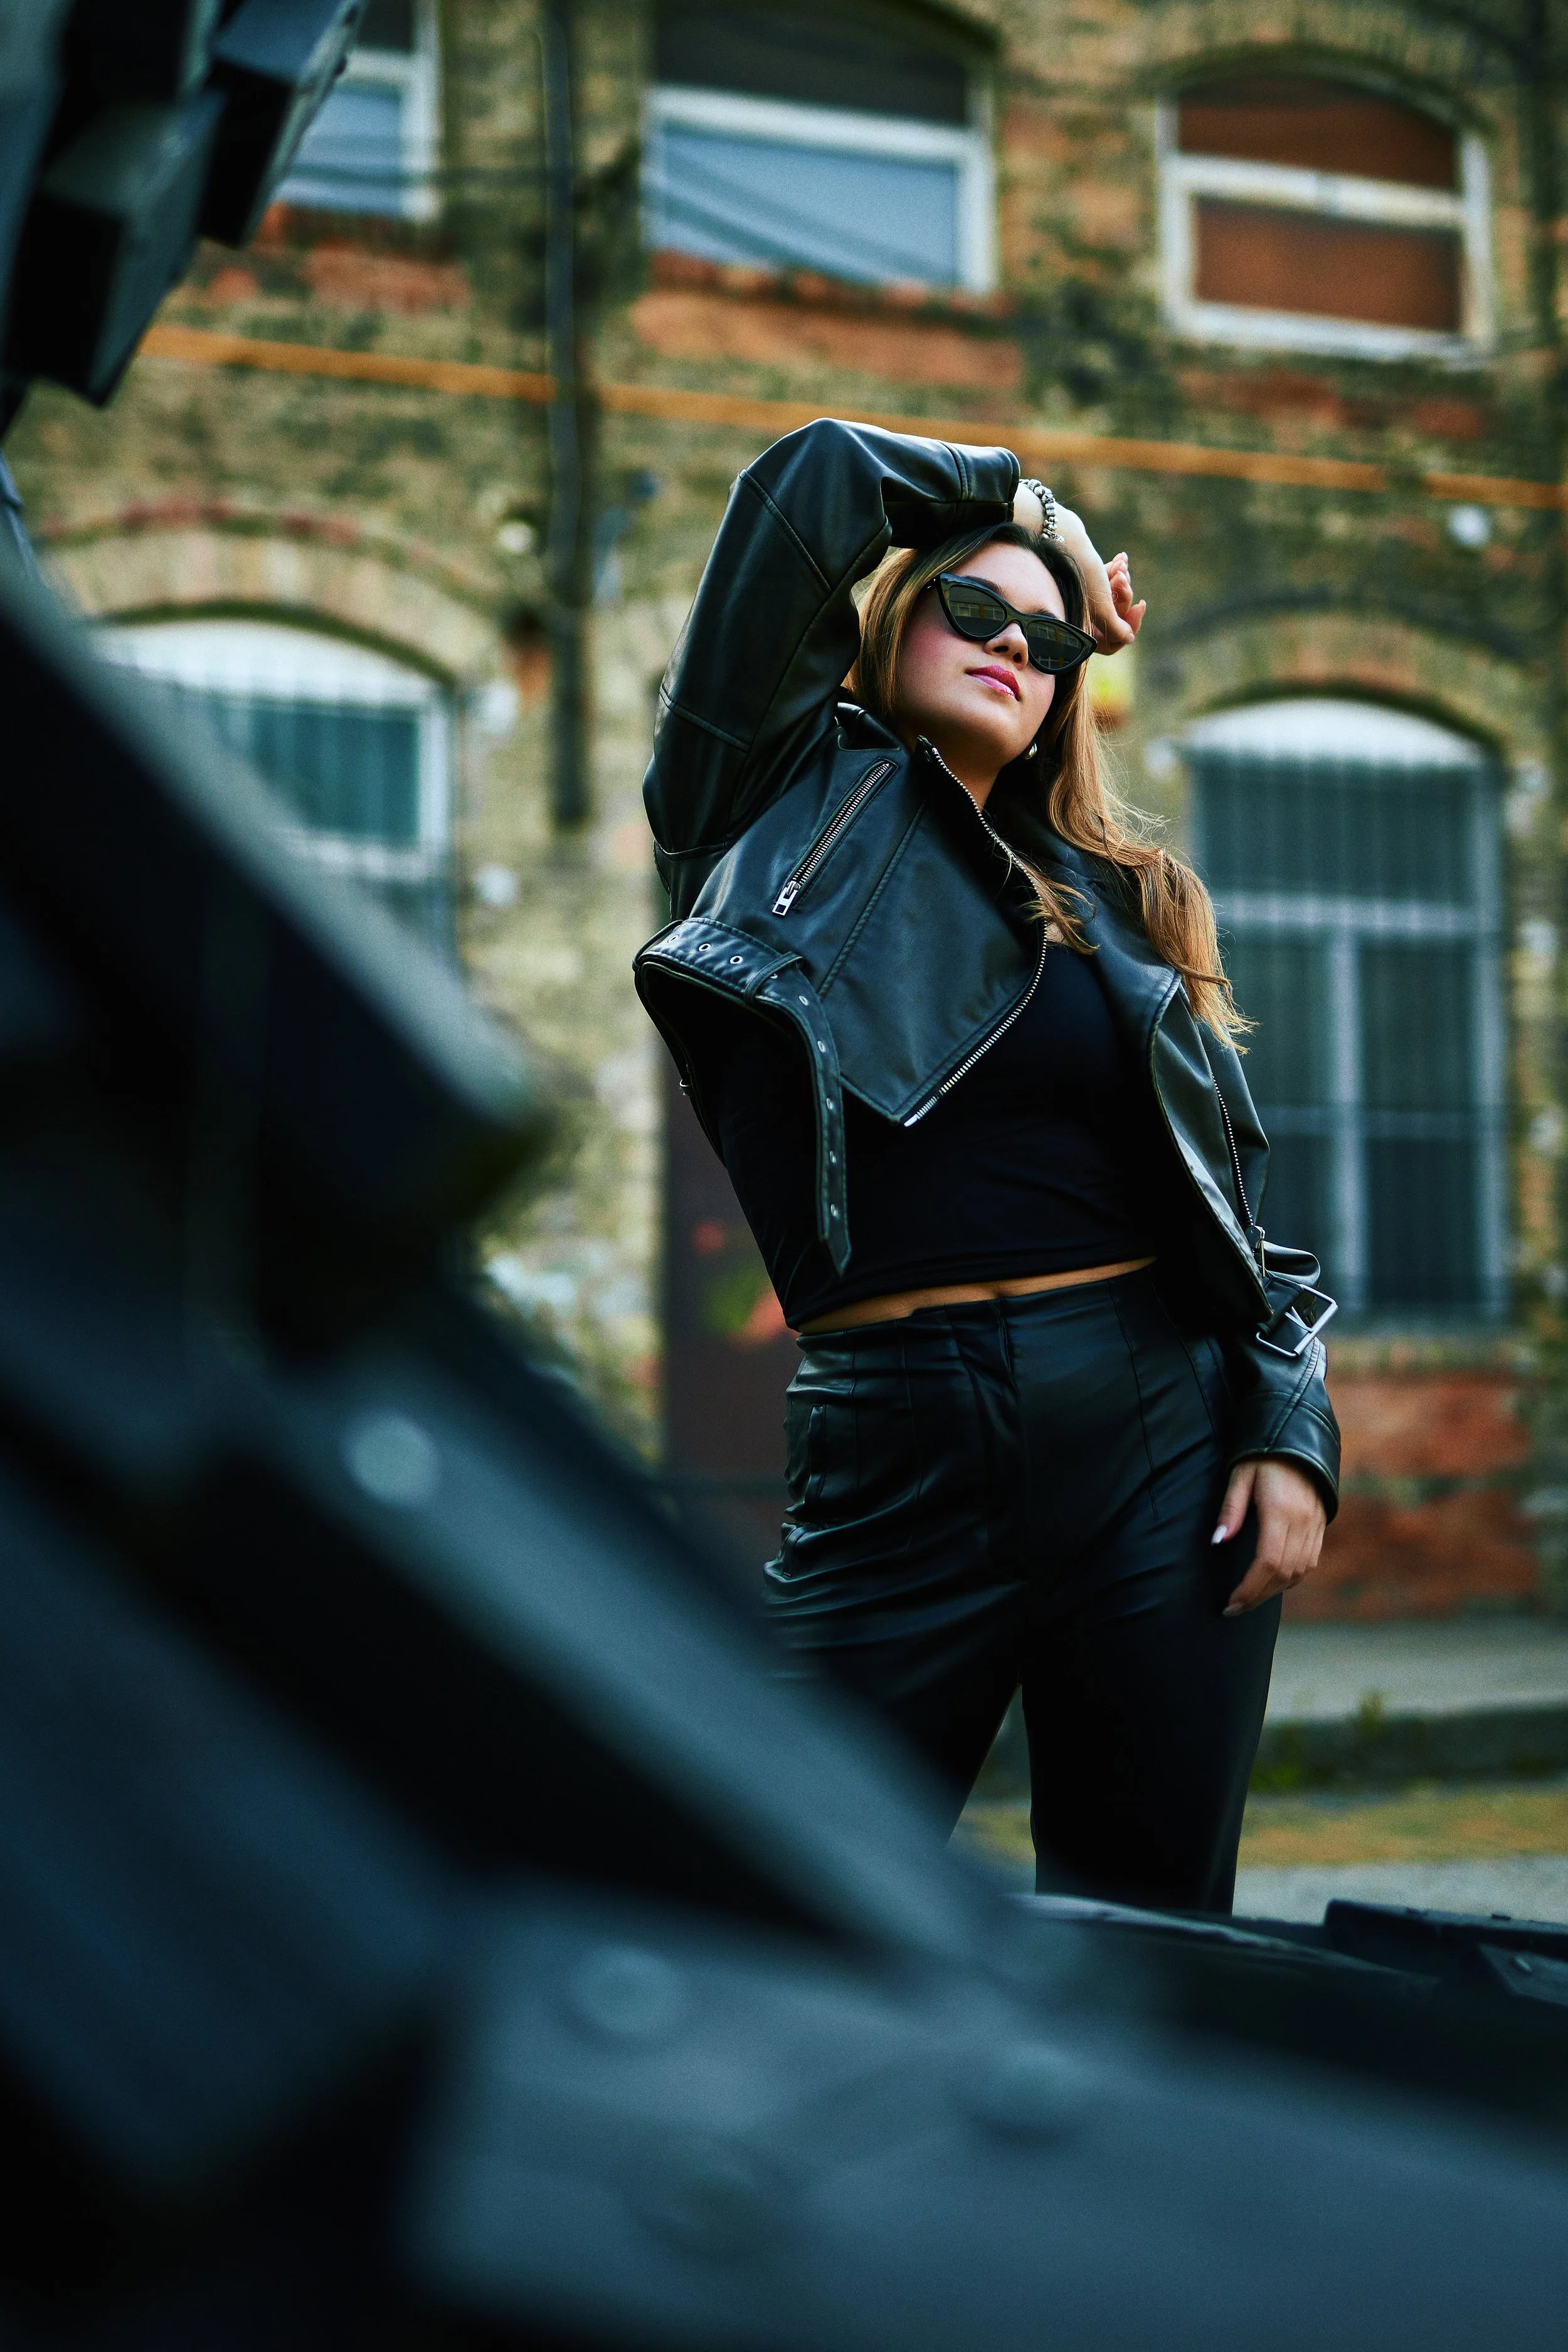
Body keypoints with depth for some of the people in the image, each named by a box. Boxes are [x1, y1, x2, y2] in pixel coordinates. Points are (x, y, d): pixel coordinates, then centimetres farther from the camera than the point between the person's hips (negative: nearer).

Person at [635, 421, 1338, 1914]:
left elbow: (1232, 1188, 14)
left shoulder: (1117, 894, 17)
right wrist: (1028, 502, 15)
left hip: (1162, 1435, 3)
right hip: (900, 1450, -3)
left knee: (1148, 1945, 7)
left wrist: (1291, 1430, 2)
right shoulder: (791, 812, 7)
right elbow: (808, 482, -1)